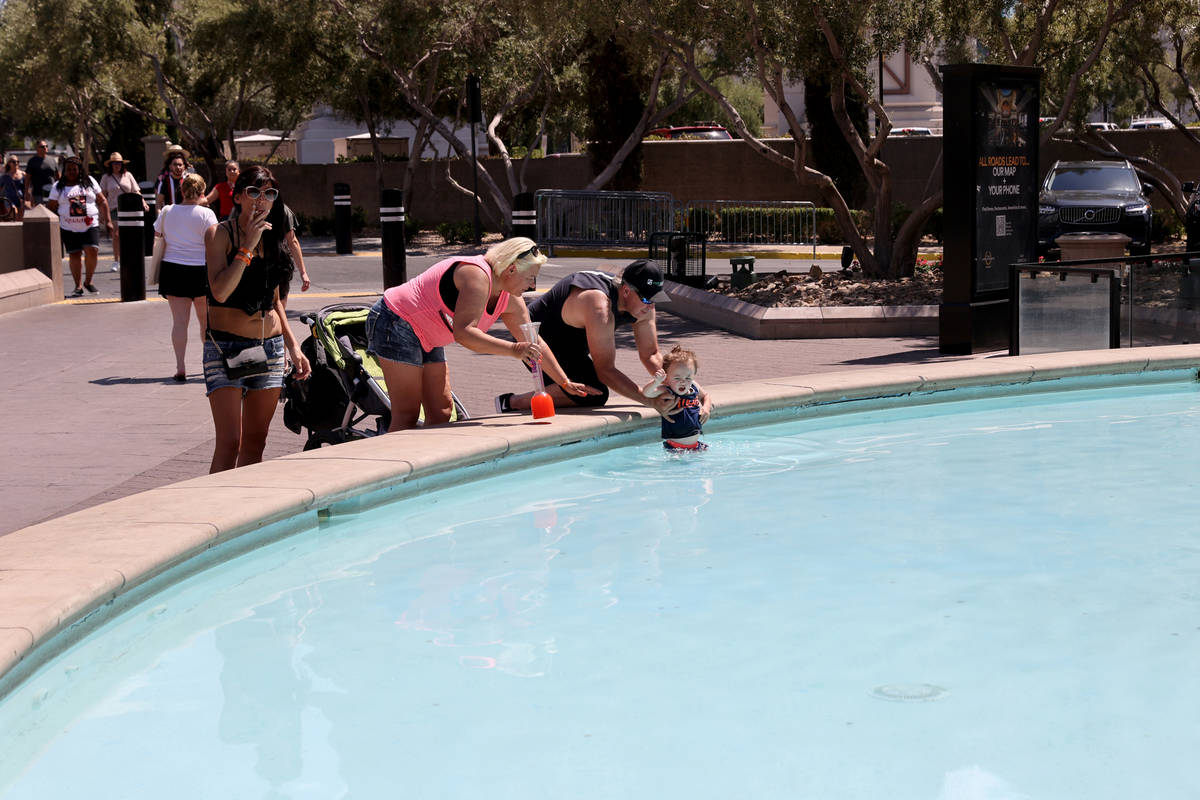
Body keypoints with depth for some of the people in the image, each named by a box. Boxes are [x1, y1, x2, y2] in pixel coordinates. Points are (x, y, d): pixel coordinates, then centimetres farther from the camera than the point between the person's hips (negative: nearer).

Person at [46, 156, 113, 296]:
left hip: (90, 225, 0)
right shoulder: (58, 187, 7)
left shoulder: (89, 181, 9)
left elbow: (102, 202, 11)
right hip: (69, 228, 0)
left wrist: (107, 221, 6)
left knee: (92, 251, -14)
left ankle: (88, 281, 6)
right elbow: (51, 208, 7)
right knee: (74, 255, -1)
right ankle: (78, 286, 10)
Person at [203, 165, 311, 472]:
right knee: (229, 443, -14)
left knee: (255, 442, 7)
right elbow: (220, 291, -19)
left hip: (270, 348, 6)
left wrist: (293, 347, 13)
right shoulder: (219, 233, -5)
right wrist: (247, 247, -18)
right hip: (226, 347, -6)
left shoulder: (271, 237, 11)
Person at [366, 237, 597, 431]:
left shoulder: (510, 300, 5)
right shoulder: (477, 276, -25)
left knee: (441, 413, 5)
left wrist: (566, 383, 10)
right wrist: (514, 349, -39)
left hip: (426, 340, 10)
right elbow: (464, 333, -35)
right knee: (407, 415, -14)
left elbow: (534, 343, 12)